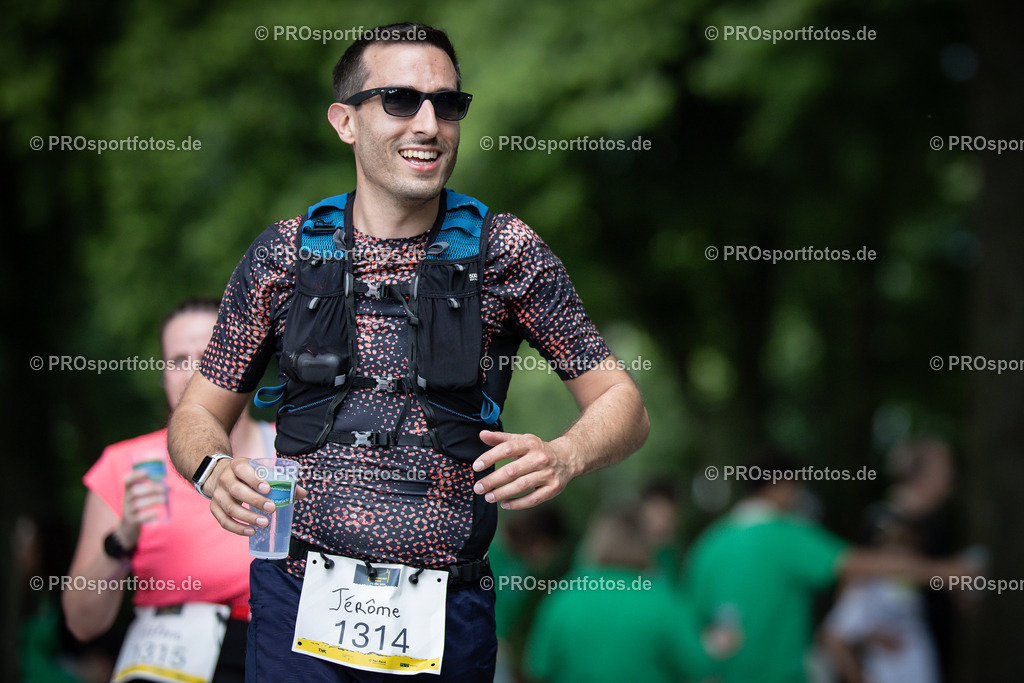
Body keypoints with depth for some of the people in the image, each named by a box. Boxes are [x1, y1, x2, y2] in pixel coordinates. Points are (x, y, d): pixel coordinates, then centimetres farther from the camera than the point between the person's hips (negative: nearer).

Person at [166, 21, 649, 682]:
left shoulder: (505, 251, 1)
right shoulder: (285, 254, 4)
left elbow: (622, 403, 4)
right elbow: (200, 412, 11)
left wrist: (564, 456, -18)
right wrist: (214, 469, -12)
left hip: (447, 620, 0)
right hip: (300, 603, 0)